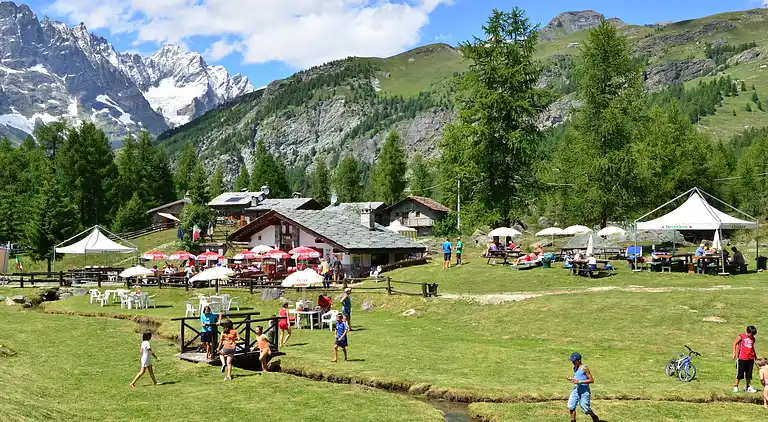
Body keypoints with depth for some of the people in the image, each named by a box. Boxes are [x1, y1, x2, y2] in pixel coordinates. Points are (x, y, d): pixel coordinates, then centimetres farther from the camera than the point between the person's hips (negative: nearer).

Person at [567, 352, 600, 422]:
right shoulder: (575, 368, 11)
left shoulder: (584, 368, -15)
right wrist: (572, 379, 5)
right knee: (571, 406, -5)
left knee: (585, 408, 2)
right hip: (576, 390, 7)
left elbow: (592, 380, -17)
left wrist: (579, 382, -23)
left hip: (584, 391, -7)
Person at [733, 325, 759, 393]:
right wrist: (734, 353, -6)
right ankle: (736, 386, 8)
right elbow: (734, 344, -1)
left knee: (749, 374, 10)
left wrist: (755, 354, 21)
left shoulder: (753, 339, 11)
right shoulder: (741, 337, -5)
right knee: (740, 373, -1)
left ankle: (749, 387, 19)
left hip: (750, 359, 5)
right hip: (742, 358, -5)